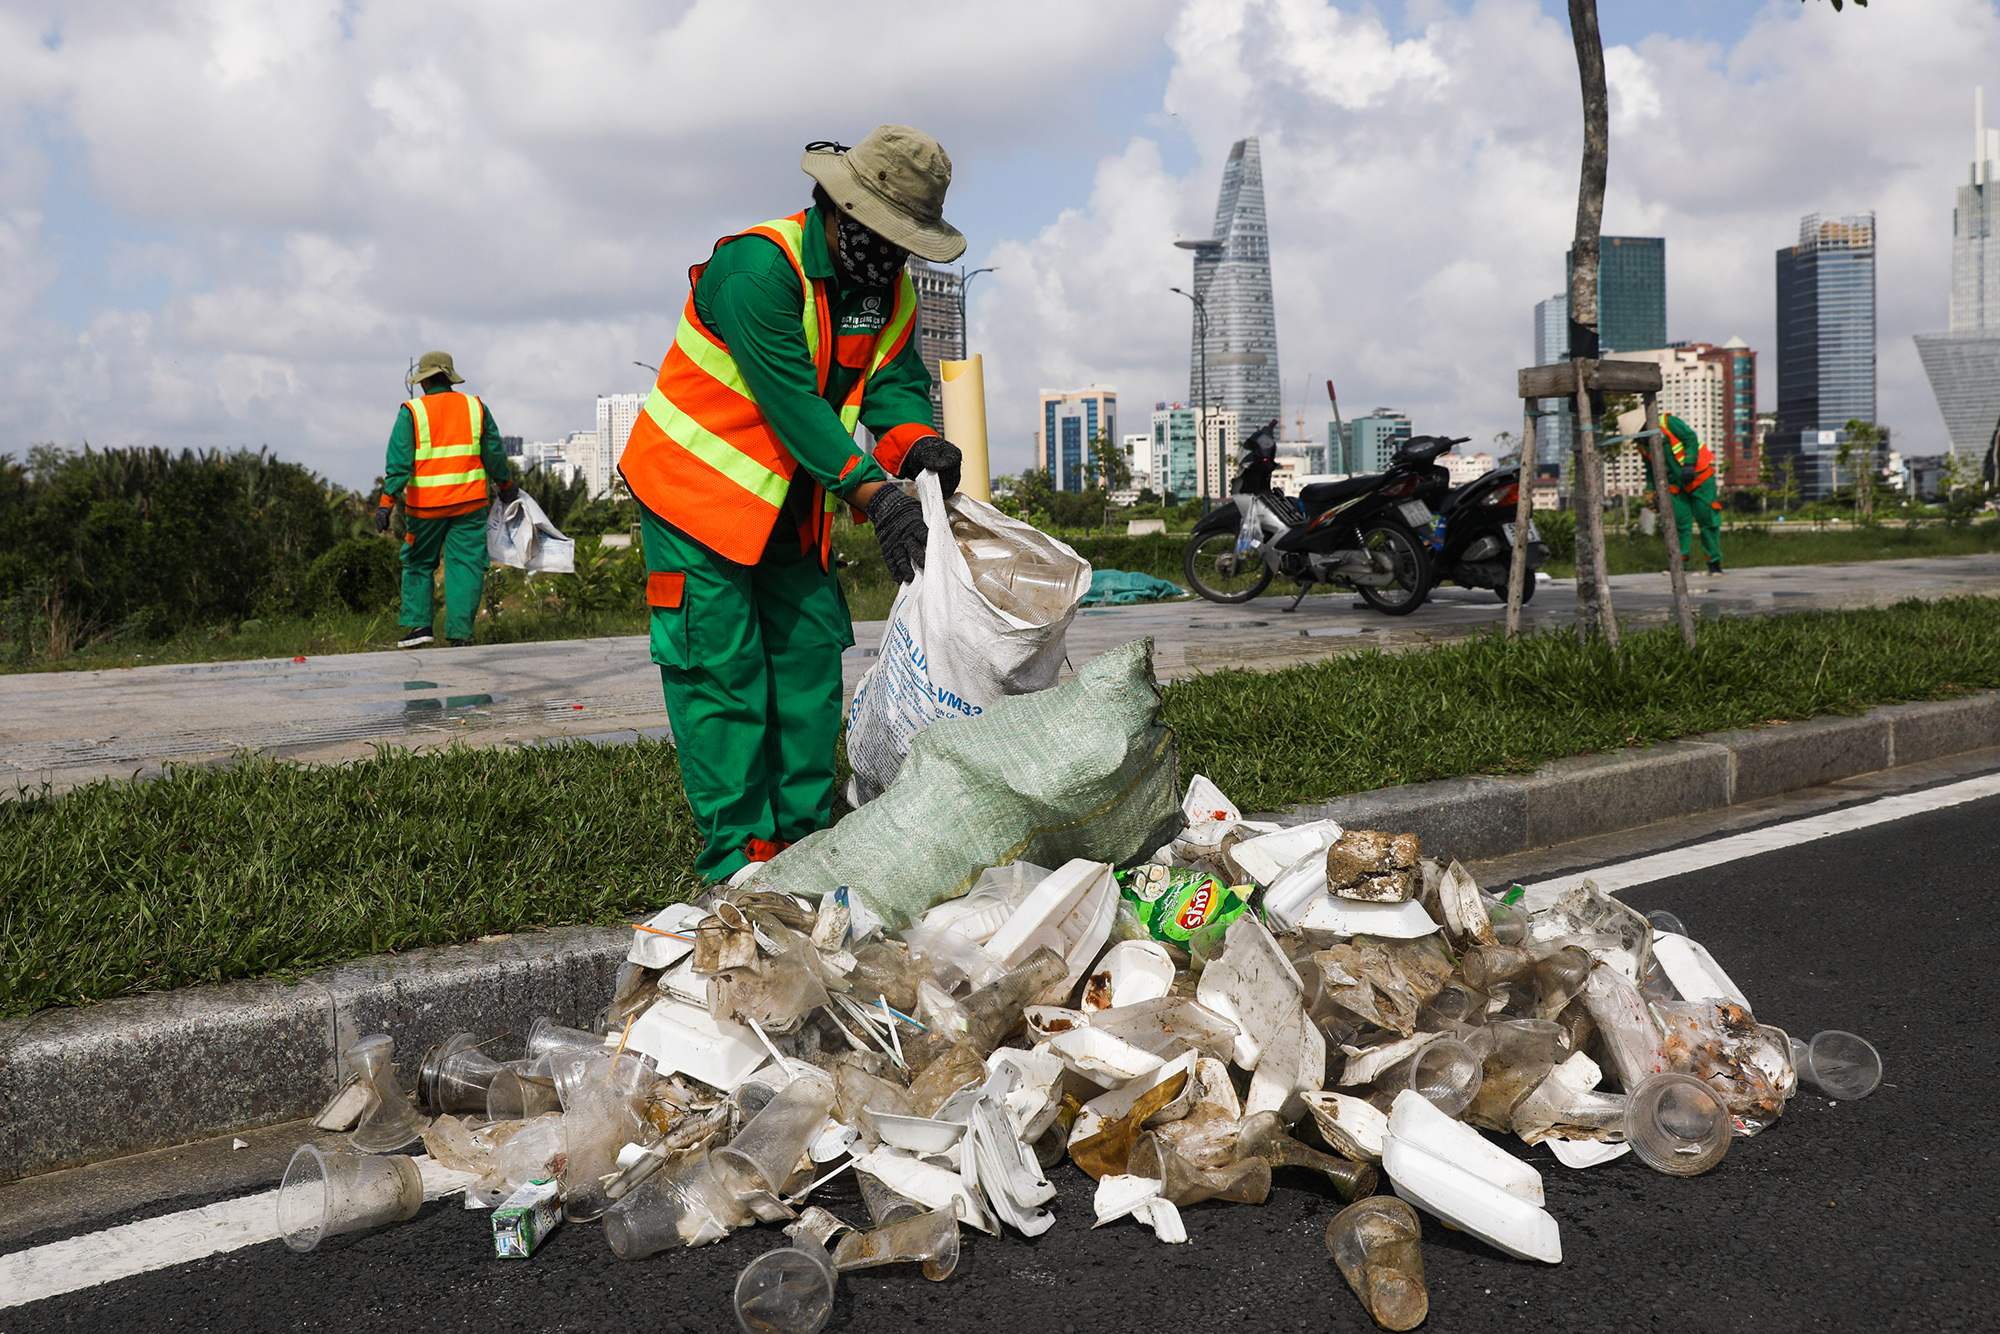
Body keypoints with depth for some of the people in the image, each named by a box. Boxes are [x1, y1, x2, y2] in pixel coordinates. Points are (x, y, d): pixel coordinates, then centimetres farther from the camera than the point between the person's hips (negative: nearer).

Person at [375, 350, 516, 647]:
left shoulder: (411, 411, -3)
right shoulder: (475, 407, 5)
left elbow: (399, 462, -10)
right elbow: (494, 455, 11)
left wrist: (386, 502, -11)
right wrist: (506, 485, 26)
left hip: (425, 506, -1)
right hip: (468, 502, 1)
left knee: (418, 564, 14)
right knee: (465, 566, 3)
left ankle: (418, 624, 7)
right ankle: (459, 634, -2)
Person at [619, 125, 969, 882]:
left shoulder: (891, 290, 1)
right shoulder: (756, 265, -24)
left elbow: (895, 383, -4)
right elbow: (790, 398, -31)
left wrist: (917, 442, -28)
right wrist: (871, 491, -37)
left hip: (793, 505, 8)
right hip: (698, 490, -8)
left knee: (810, 658, 6)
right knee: (721, 669, -8)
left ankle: (803, 839, 15)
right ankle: (737, 862, -3)